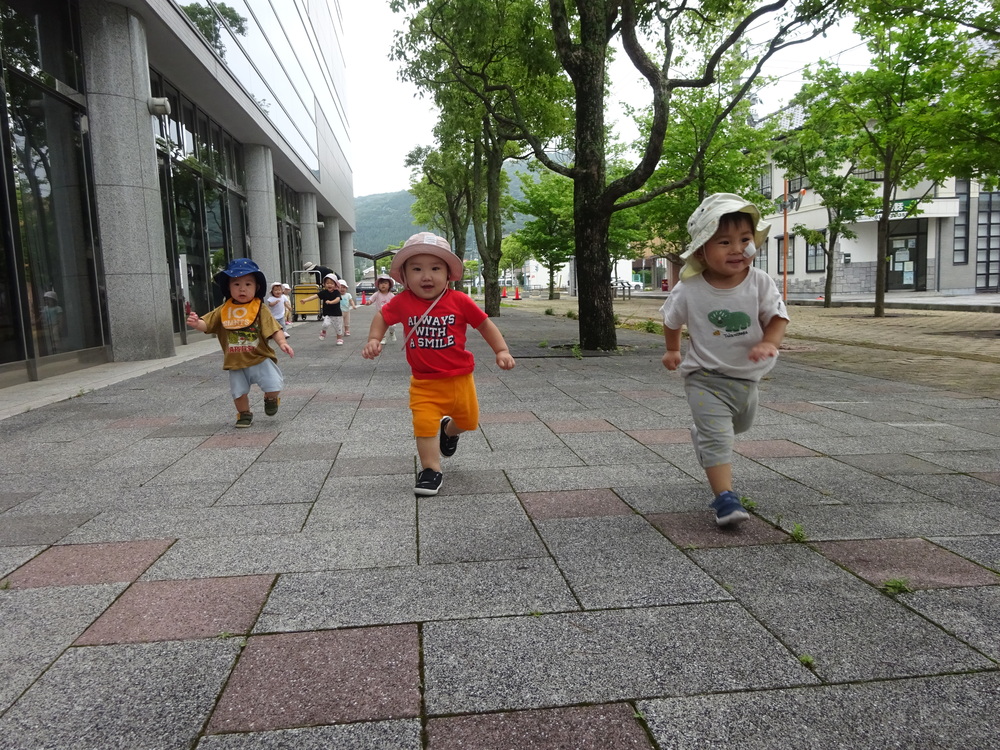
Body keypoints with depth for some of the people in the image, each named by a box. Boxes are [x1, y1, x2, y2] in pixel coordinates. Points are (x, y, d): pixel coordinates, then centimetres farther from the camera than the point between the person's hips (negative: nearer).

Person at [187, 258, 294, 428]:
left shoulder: (260, 308, -8)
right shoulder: (223, 310, 1)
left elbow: (273, 328, -12)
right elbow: (207, 325, 1)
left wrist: (282, 342, -28)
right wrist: (196, 323, -21)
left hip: (260, 358, -3)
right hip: (236, 362, 3)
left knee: (274, 385, -11)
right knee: (239, 392, 11)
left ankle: (271, 399, 23)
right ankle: (244, 414, 35)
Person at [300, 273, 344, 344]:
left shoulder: (336, 292, -8)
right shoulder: (324, 292, -4)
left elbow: (337, 299, -27)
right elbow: (315, 296, -12)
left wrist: (330, 302, -46)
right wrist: (305, 299, -25)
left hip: (337, 314, 0)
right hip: (327, 314, 0)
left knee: (338, 328, 10)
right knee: (326, 324, -26)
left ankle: (339, 339, 34)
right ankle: (323, 332, 6)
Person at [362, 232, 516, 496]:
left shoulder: (459, 301, -13)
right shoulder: (402, 302, -10)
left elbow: (485, 325, -3)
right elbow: (382, 317, 9)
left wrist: (502, 351, -10)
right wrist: (373, 341, -5)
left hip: (459, 377, 1)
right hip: (424, 382, -1)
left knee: (468, 420, 18)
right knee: (424, 424, -12)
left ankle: (448, 429, 51)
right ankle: (431, 470, 4)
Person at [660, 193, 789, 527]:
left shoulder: (760, 283, -14)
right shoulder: (689, 291, -17)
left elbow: (778, 318, -11)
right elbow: (671, 321, 3)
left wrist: (769, 343, -31)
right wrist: (672, 351, 14)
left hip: (746, 377, 4)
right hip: (705, 378, -4)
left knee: (740, 425, 29)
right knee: (718, 438, -13)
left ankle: (702, 433, 58)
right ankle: (725, 498, -10)